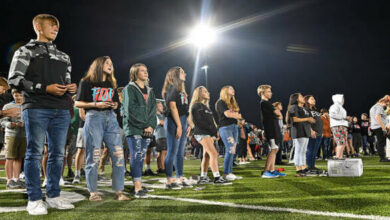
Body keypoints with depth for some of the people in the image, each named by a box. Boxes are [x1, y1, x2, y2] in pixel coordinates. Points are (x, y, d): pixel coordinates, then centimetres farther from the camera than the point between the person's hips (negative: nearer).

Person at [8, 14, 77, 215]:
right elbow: (14, 79, -3)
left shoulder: (63, 56, 24)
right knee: (35, 152, -3)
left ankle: (53, 196, 13)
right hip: (36, 109, -5)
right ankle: (34, 199, 4)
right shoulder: (25, 51, 7)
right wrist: (45, 88, -13)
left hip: (61, 110, 5)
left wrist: (71, 88, 2)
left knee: (58, 153, 4)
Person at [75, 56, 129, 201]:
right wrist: (96, 104, -11)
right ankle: (93, 192, 7)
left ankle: (119, 191, 2)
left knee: (118, 155, -5)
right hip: (93, 118, -4)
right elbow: (77, 103, 2)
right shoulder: (86, 82, 5)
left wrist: (115, 105, 5)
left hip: (111, 118, 5)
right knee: (93, 157, -3)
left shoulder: (111, 84, 21)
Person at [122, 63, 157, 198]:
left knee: (141, 156, 5)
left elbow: (153, 110, 14)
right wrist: (144, 126, -12)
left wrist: (151, 126, -3)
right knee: (136, 156, -11)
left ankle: (138, 185, 11)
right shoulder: (129, 89, 1)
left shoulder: (150, 91, 21)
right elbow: (131, 110, -8)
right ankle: (137, 188, -14)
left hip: (147, 129, 6)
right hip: (133, 128, -6)